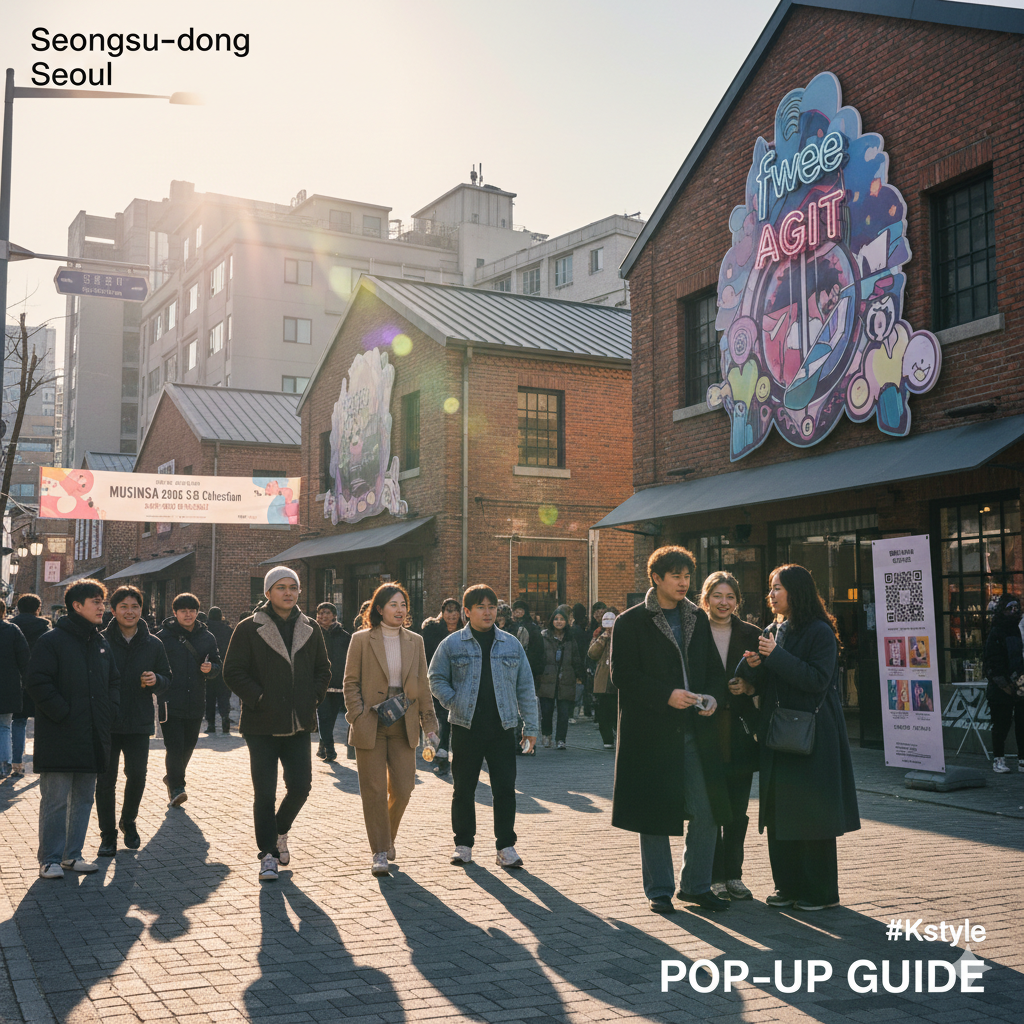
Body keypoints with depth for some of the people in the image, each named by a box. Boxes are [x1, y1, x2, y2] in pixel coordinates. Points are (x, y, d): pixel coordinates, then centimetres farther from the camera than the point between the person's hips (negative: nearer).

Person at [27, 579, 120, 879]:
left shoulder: (102, 643, 13)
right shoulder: (51, 641, -8)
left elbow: (114, 681, 22)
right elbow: (38, 682, -14)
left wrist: (109, 711, 6)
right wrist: (63, 714, -17)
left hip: (93, 740, 7)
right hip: (60, 739, -7)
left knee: (84, 798, 12)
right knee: (55, 801, -2)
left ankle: (72, 854, 23)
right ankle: (50, 860, 7)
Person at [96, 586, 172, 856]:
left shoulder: (153, 644, 5)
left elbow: (167, 679, 11)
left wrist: (156, 680, -12)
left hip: (139, 723, 2)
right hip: (106, 722, -2)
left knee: (137, 777, 7)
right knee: (105, 781, 2)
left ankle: (128, 822, 32)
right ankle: (108, 834, 16)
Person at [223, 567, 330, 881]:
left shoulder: (310, 628, 8)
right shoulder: (249, 628, -4)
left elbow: (323, 669, 16)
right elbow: (233, 672, -5)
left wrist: (313, 697, 1)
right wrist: (259, 699, -12)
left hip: (299, 724, 4)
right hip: (262, 725, -3)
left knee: (300, 786, 4)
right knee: (264, 793, -1)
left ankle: (280, 830, 32)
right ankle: (268, 854, 10)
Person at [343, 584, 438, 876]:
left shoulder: (415, 641, 9)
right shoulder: (362, 640, -1)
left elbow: (422, 686, 11)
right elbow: (351, 682, 0)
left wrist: (429, 725, 7)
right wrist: (358, 717, -10)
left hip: (404, 726, 3)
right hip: (371, 726, -3)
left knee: (403, 788, 1)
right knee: (374, 791, -1)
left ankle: (387, 835, 29)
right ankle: (379, 852, 10)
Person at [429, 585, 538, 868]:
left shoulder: (511, 644, 8)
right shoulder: (452, 644, 2)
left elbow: (525, 687, 9)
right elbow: (436, 678, 8)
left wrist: (530, 727, 6)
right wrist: (453, 702, -7)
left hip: (503, 728, 1)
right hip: (465, 728, -1)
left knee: (505, 788, -1)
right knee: (463, 789, 7)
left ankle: (506, 846, 9)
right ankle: (463, 844, 20)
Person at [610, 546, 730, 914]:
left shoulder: (698, 619, 12)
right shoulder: (631, 622, -3)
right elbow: (622, 674, -9)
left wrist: (713, 697, -3)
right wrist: (666, 695, -18)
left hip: (695, 729, 4)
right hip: (651, 732, -4)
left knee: (707, 811, 4)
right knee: (654, 814, 4)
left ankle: (696, 885, 20)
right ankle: (658, 890, 17)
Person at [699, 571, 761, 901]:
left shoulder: (750, 635, 9)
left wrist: (747, 685, -7)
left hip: (740, 730, 3)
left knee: (738, 811, 7)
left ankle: (733, 874, 18)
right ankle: (714, 877, 9)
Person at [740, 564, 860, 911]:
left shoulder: (820, 632, -9)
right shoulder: (772, 634, 12)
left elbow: (818, 680, -19)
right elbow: (763, 687, 14)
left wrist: (777, 657, -19)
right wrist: (755, 667, -8)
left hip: (812, 735, -7)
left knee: (812, 813, -2)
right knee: (778, 812, 7)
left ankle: (821, 891, 9)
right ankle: (788, 886, 18)